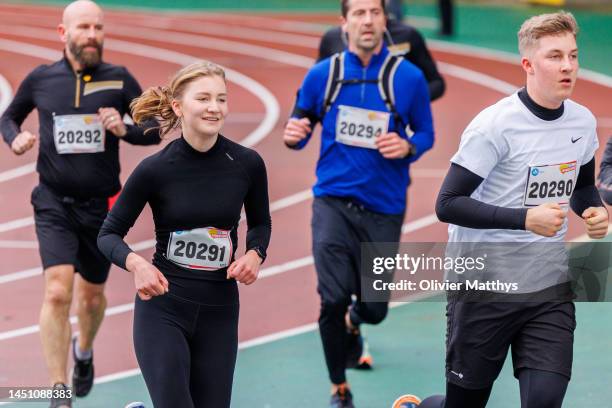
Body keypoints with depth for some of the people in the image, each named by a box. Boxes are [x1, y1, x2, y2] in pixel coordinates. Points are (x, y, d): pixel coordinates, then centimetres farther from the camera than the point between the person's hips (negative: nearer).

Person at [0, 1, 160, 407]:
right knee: (57, 292, -18)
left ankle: (84, 351, 50)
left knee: (92, 296, 15)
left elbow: (155, 130, 4)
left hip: (102, 206, 1)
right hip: (54, 205, -1)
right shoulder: (40, 79, -1)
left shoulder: (119, 79, -2)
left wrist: (124, 129, -16)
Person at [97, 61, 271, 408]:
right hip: (163, 306, -3)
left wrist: (255, 254, -6)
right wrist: (136, 263, -21)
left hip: (220, 312, 3)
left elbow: (260, 222, 14)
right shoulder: (155, 169, -11)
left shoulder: (248, 164, -4)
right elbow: (109, 234, -2)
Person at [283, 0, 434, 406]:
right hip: (333, 201, 0)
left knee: (374, 308, 6)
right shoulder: (322, 74, 0)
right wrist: (294, 135, -13)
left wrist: (407, 147, -15)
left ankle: (353, 324, 47)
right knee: (333, 299, -14)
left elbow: (426, 133, 7)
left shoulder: (409, 77, -3)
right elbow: (301, 126, 11)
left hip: (384, 208, 0)